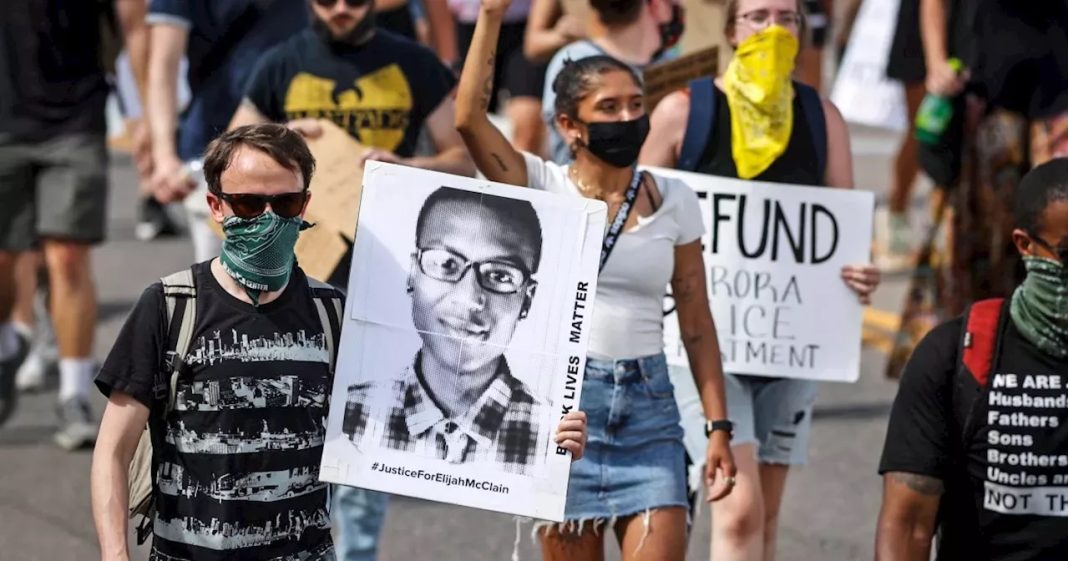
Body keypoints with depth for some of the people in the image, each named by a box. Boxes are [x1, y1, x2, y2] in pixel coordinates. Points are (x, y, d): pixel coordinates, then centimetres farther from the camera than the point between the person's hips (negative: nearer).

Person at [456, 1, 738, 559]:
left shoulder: (674, 203, 5)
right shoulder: (541, 188, 0)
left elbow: (696, 321, 8)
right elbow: (468, 116, -15)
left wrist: (718, 425, 3)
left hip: (647, 407, 1)